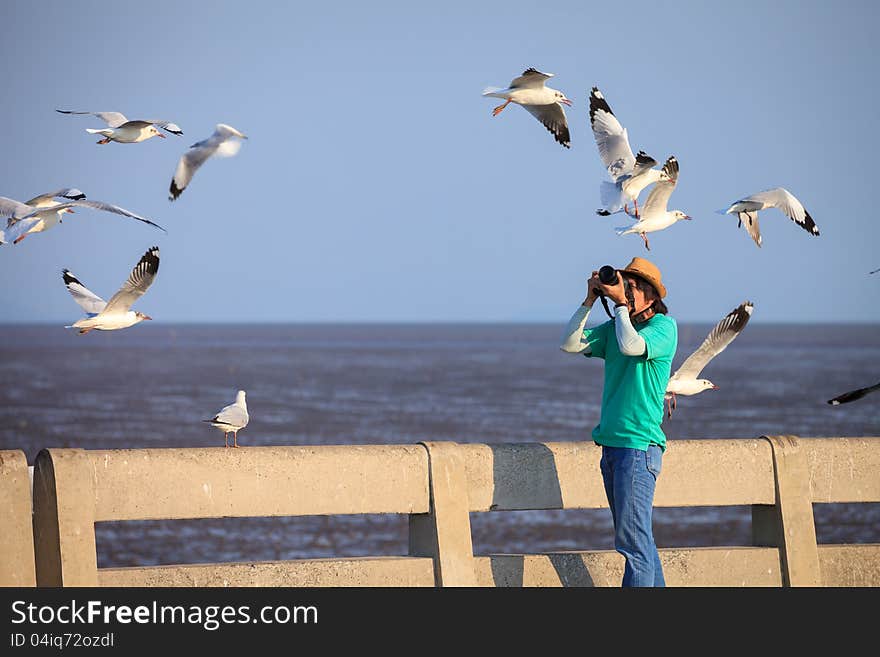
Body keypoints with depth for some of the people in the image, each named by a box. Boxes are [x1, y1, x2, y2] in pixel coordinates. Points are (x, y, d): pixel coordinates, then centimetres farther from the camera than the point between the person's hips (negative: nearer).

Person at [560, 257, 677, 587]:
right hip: (611, 444, 8)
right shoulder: (613, 327, 14)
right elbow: (569, 344, 6)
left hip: (639, 444, -8)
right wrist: (589, 301, 0)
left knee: (633, 538, -11)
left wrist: (622, 303, -13)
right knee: (638, 536, 13)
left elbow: (631, 346, -24)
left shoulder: (664, 327, -6)